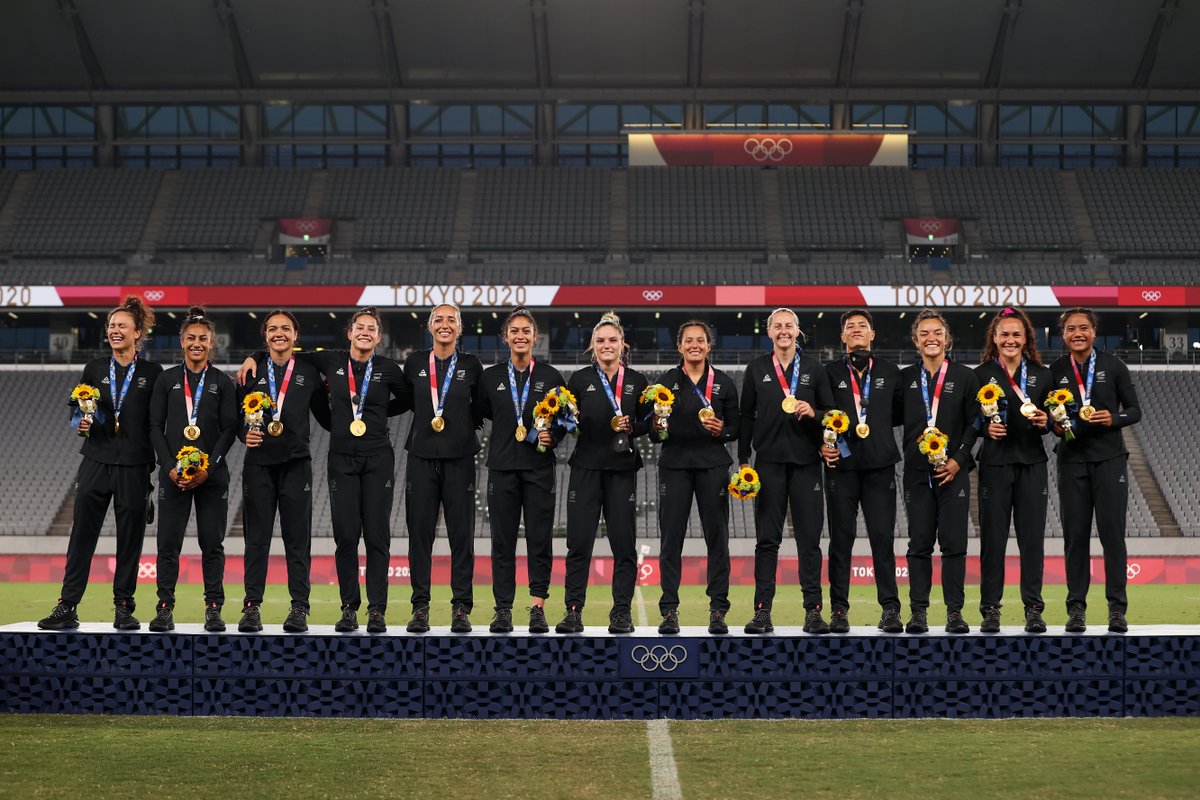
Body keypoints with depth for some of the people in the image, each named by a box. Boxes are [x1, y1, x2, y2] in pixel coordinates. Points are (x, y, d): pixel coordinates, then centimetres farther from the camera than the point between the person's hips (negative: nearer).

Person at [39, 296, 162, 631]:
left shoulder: (152, 372, 3)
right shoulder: (94, 368, 9)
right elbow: (76, 412, 14)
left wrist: (156, 466, -5)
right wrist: (80, 423, -9)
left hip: (134, 466, -1)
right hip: (96, 462, 2)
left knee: (130, 539, 3)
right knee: (82, 535, -1)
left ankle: (124, 607, 13)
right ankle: (67, 607, 2)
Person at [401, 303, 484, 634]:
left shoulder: (471, 365, 4)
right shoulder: (414, 362, 6)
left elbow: (481, 407, 14)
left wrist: (467, 427, 4)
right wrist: (428, 420, 11)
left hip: (459, 458, -1)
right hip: (422, 457, 1)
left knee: (462, 534, 0)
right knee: (420, 532, 1)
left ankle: (461, 609, 6)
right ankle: (420, 607, 8)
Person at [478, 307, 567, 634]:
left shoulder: (551, 376, 5)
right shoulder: (491, 377, 7)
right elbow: (484, 413, 17)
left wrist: (552, 436, -10)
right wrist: (509, 426, 5)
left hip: (539, 466, -1)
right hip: (502, 466, 1)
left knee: (540, 538, -2)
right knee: (502, 539, 2)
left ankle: (537, 607, 4)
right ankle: (503, 609, 6)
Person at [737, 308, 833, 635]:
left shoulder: (813, 369, 9)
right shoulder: (757, 369, 10)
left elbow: (831, 412, 11)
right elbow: (747, 416, 10)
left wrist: (813, 413, -11)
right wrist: (743, 459, 5)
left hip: (806, 461, 0)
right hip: (769, 461, 0)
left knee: (809, 538, 0)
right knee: (767, 538, 1)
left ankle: (813, 611, 3)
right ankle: (762, 611, 3)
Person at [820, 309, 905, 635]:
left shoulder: (890, 371, 11)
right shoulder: (830, 372, 8)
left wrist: (876, 425, -3)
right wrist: (823, 444, -7)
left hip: (879, 464, 0)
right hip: (841, 463, 0)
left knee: (883, 536, -2)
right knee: (841, 537, 2)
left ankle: (890, 608, 3)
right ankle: (839, 608, 7)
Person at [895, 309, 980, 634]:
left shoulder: (965, 377, 4)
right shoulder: (905, 378, 10)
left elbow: (975, 422, 1)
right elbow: (894, 418, 10)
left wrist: (958, 460, -8)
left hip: (953, 472, -2)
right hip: (917, 472, 2)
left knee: (954, 543, -3)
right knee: (919, 543, 3)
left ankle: (954, 612, 3)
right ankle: (918, 611, 7)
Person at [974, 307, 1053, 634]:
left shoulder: (1041, 375, 11)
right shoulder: (981, 374, 3)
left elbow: (1051, 418, 14)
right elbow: (969, 421, 4)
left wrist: (1045, 421, -8)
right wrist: (986, 428, -16)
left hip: (1032, 462, 2)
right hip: (994, 463, -2)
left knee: (1032, 536, 2)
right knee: (992, 536, -1)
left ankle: (1033, 609, 9)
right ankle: (990, 609, 7)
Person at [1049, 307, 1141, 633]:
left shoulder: (1113, 366, 2)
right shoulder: (1056, 371, 6)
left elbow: (1135, 410, 4)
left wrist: (1113, 418, -15)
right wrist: (1055, 425, -9)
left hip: (1109, 458, -1)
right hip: (1072, 460, 1)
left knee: (1112, 533, -3)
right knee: (1075, 535, 2)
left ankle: (1117, 609, 4)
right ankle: (1076, 607, 8)